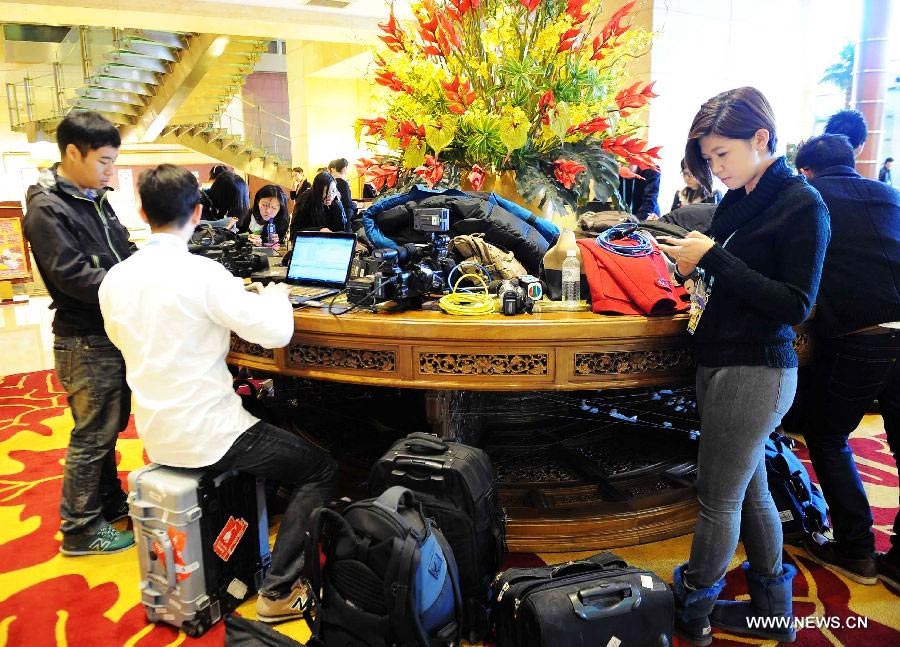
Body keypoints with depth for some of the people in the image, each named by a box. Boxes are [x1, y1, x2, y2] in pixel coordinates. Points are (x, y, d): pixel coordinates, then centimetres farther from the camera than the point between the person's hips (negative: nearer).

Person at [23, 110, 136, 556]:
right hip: (86, 342, -8)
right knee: (92, 436, 2)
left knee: (110, 427, 19)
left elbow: (122, 258, 15)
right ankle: (80, 530, 18)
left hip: (114, 333, 8)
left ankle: (109, 500, 36)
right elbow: (74, 275, -24)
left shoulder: (95, 200, 11)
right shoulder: (47, 209, -15)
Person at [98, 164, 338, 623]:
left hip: (156, 437, 8)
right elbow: (276, 332, -23)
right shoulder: (202, 273, -21)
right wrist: (274, 293, -1)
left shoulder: (114, 280, 0)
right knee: (320, 469, 8)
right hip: (204, 436, -7)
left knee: (264, 429, 33)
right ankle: (279, 591, 6)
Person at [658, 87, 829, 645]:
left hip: (756, 373, -8)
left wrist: (714, 259, -21)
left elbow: (795, 306, -17)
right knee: (750, 491, 19)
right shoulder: (737, 200, 9)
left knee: (719, 499, 5)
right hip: (724, 364, 8)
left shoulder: (802, 206, -12)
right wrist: (697, 265, -2)